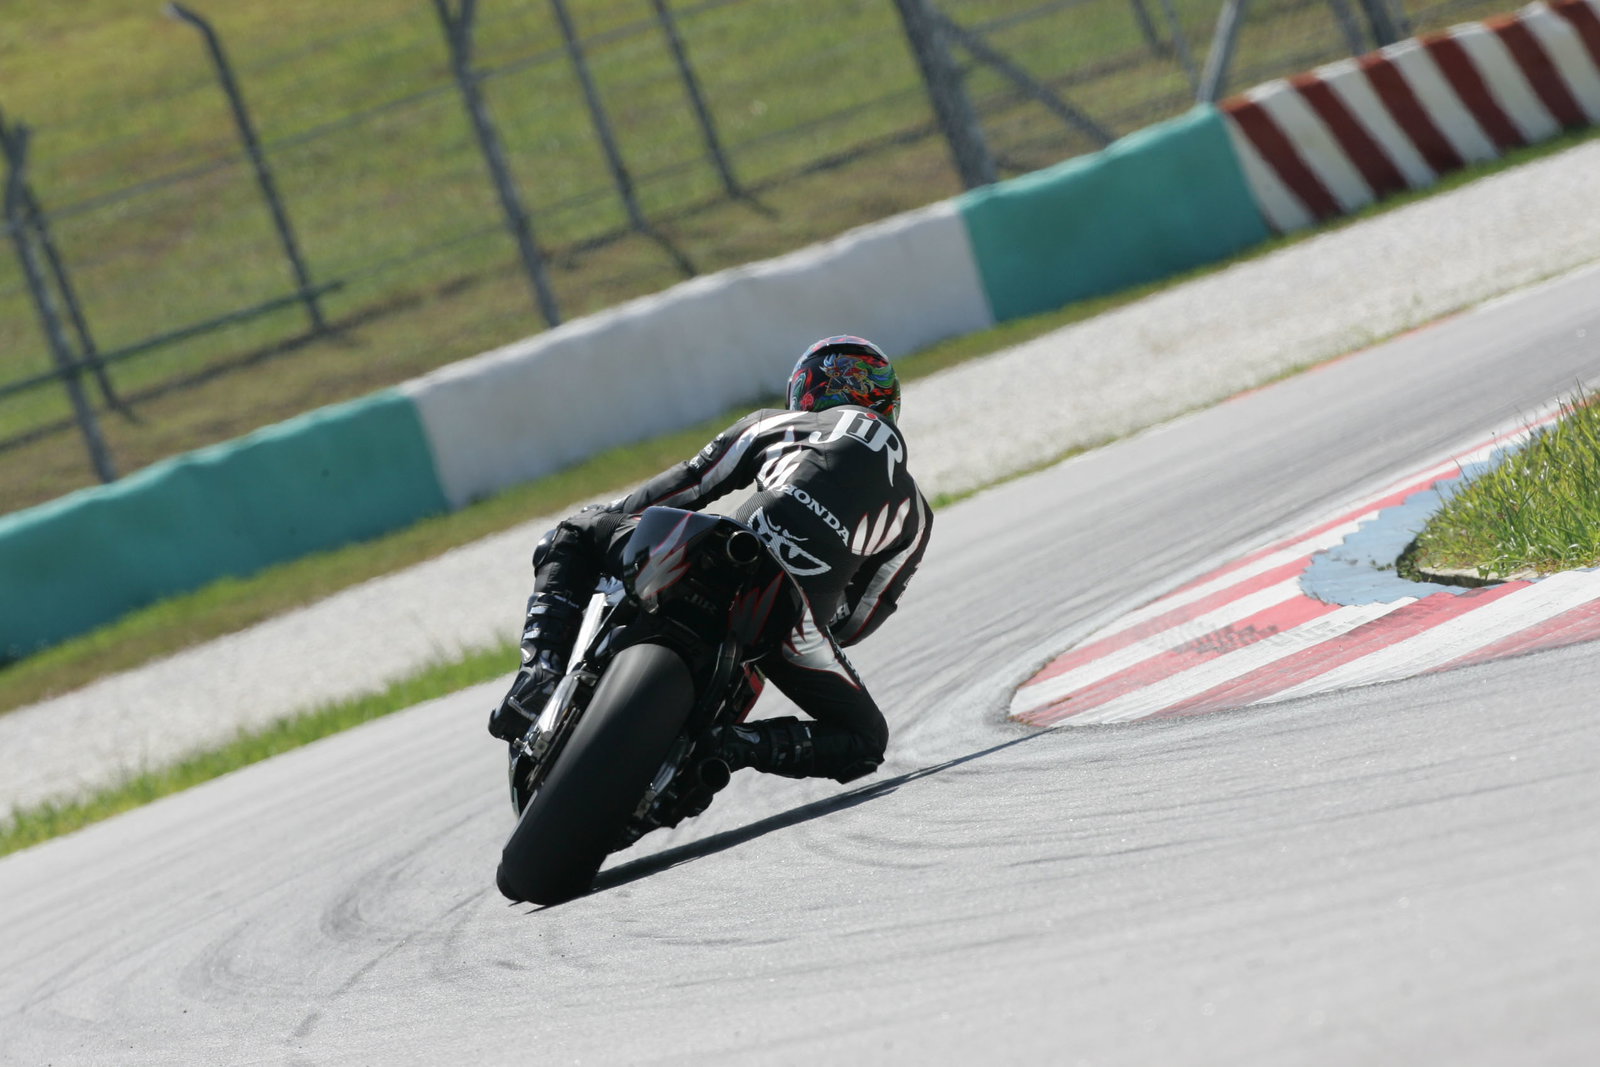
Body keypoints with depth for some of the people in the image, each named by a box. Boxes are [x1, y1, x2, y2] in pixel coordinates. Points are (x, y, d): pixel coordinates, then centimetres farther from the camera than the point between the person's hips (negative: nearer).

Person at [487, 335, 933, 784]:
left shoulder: (772, 425, 26)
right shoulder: (916, 511, 29)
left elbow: (688, 485, 22)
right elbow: (860, 619, 26)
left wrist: (608, 517, 34)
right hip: (795, 624, 0)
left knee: (573, 538, 24)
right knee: (866, 741, 24)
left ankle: (540, 672, -1)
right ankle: (735, 746, -5)